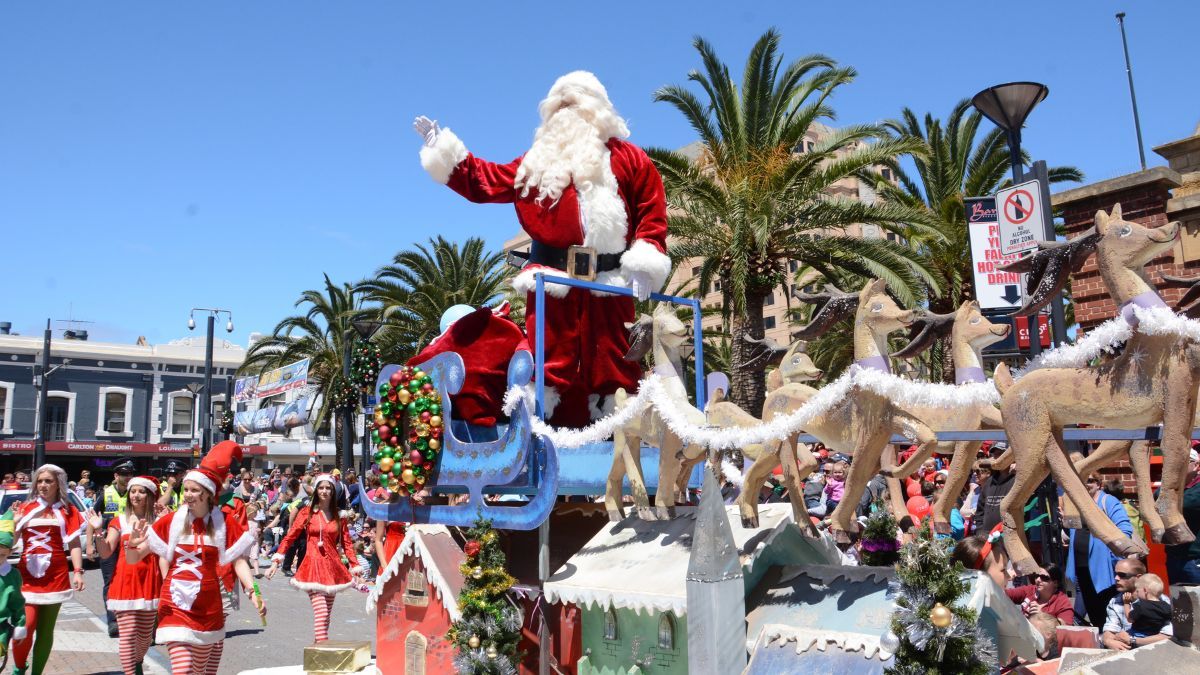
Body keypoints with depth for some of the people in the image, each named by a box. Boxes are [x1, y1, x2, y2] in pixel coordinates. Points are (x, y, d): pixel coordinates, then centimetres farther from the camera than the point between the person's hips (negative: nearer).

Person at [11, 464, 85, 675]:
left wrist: (78, 572, -6)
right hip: (27, 576, 0)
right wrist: (15, 522, -12)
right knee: (25, 627, -12)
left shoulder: (68, 511, 7)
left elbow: (74, 544, 4)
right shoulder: (25, 508, 9)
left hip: (55, 576, 0)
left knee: (46, 630, 5)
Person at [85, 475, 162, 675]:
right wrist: (98, 531, -15)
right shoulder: (119, 521, 4)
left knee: (145, 635, 11)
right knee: (128, 634, -7)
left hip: (149, 581, 1)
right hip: (125, 581, -1)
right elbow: (106, 552, -3)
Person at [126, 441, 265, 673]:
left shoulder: (224, 523, -2)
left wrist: (253, 591, -18)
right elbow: (133, 559, 0)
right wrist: (133, 543, -22)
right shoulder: (171, 521, -2)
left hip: (209, 608, 1)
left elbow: (238, 561, -4)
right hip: (176, 606, -1)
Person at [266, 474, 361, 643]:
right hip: (313, 565, -4)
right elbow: (289, 537, 1)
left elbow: (347, 543, 10)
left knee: (326, 615, 9)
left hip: (333, 566, 4)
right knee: (321, 613, -17)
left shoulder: (338, 515, 9)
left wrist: (356, 568, 5)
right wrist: (276, 561, -7)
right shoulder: (307, 512, 1)